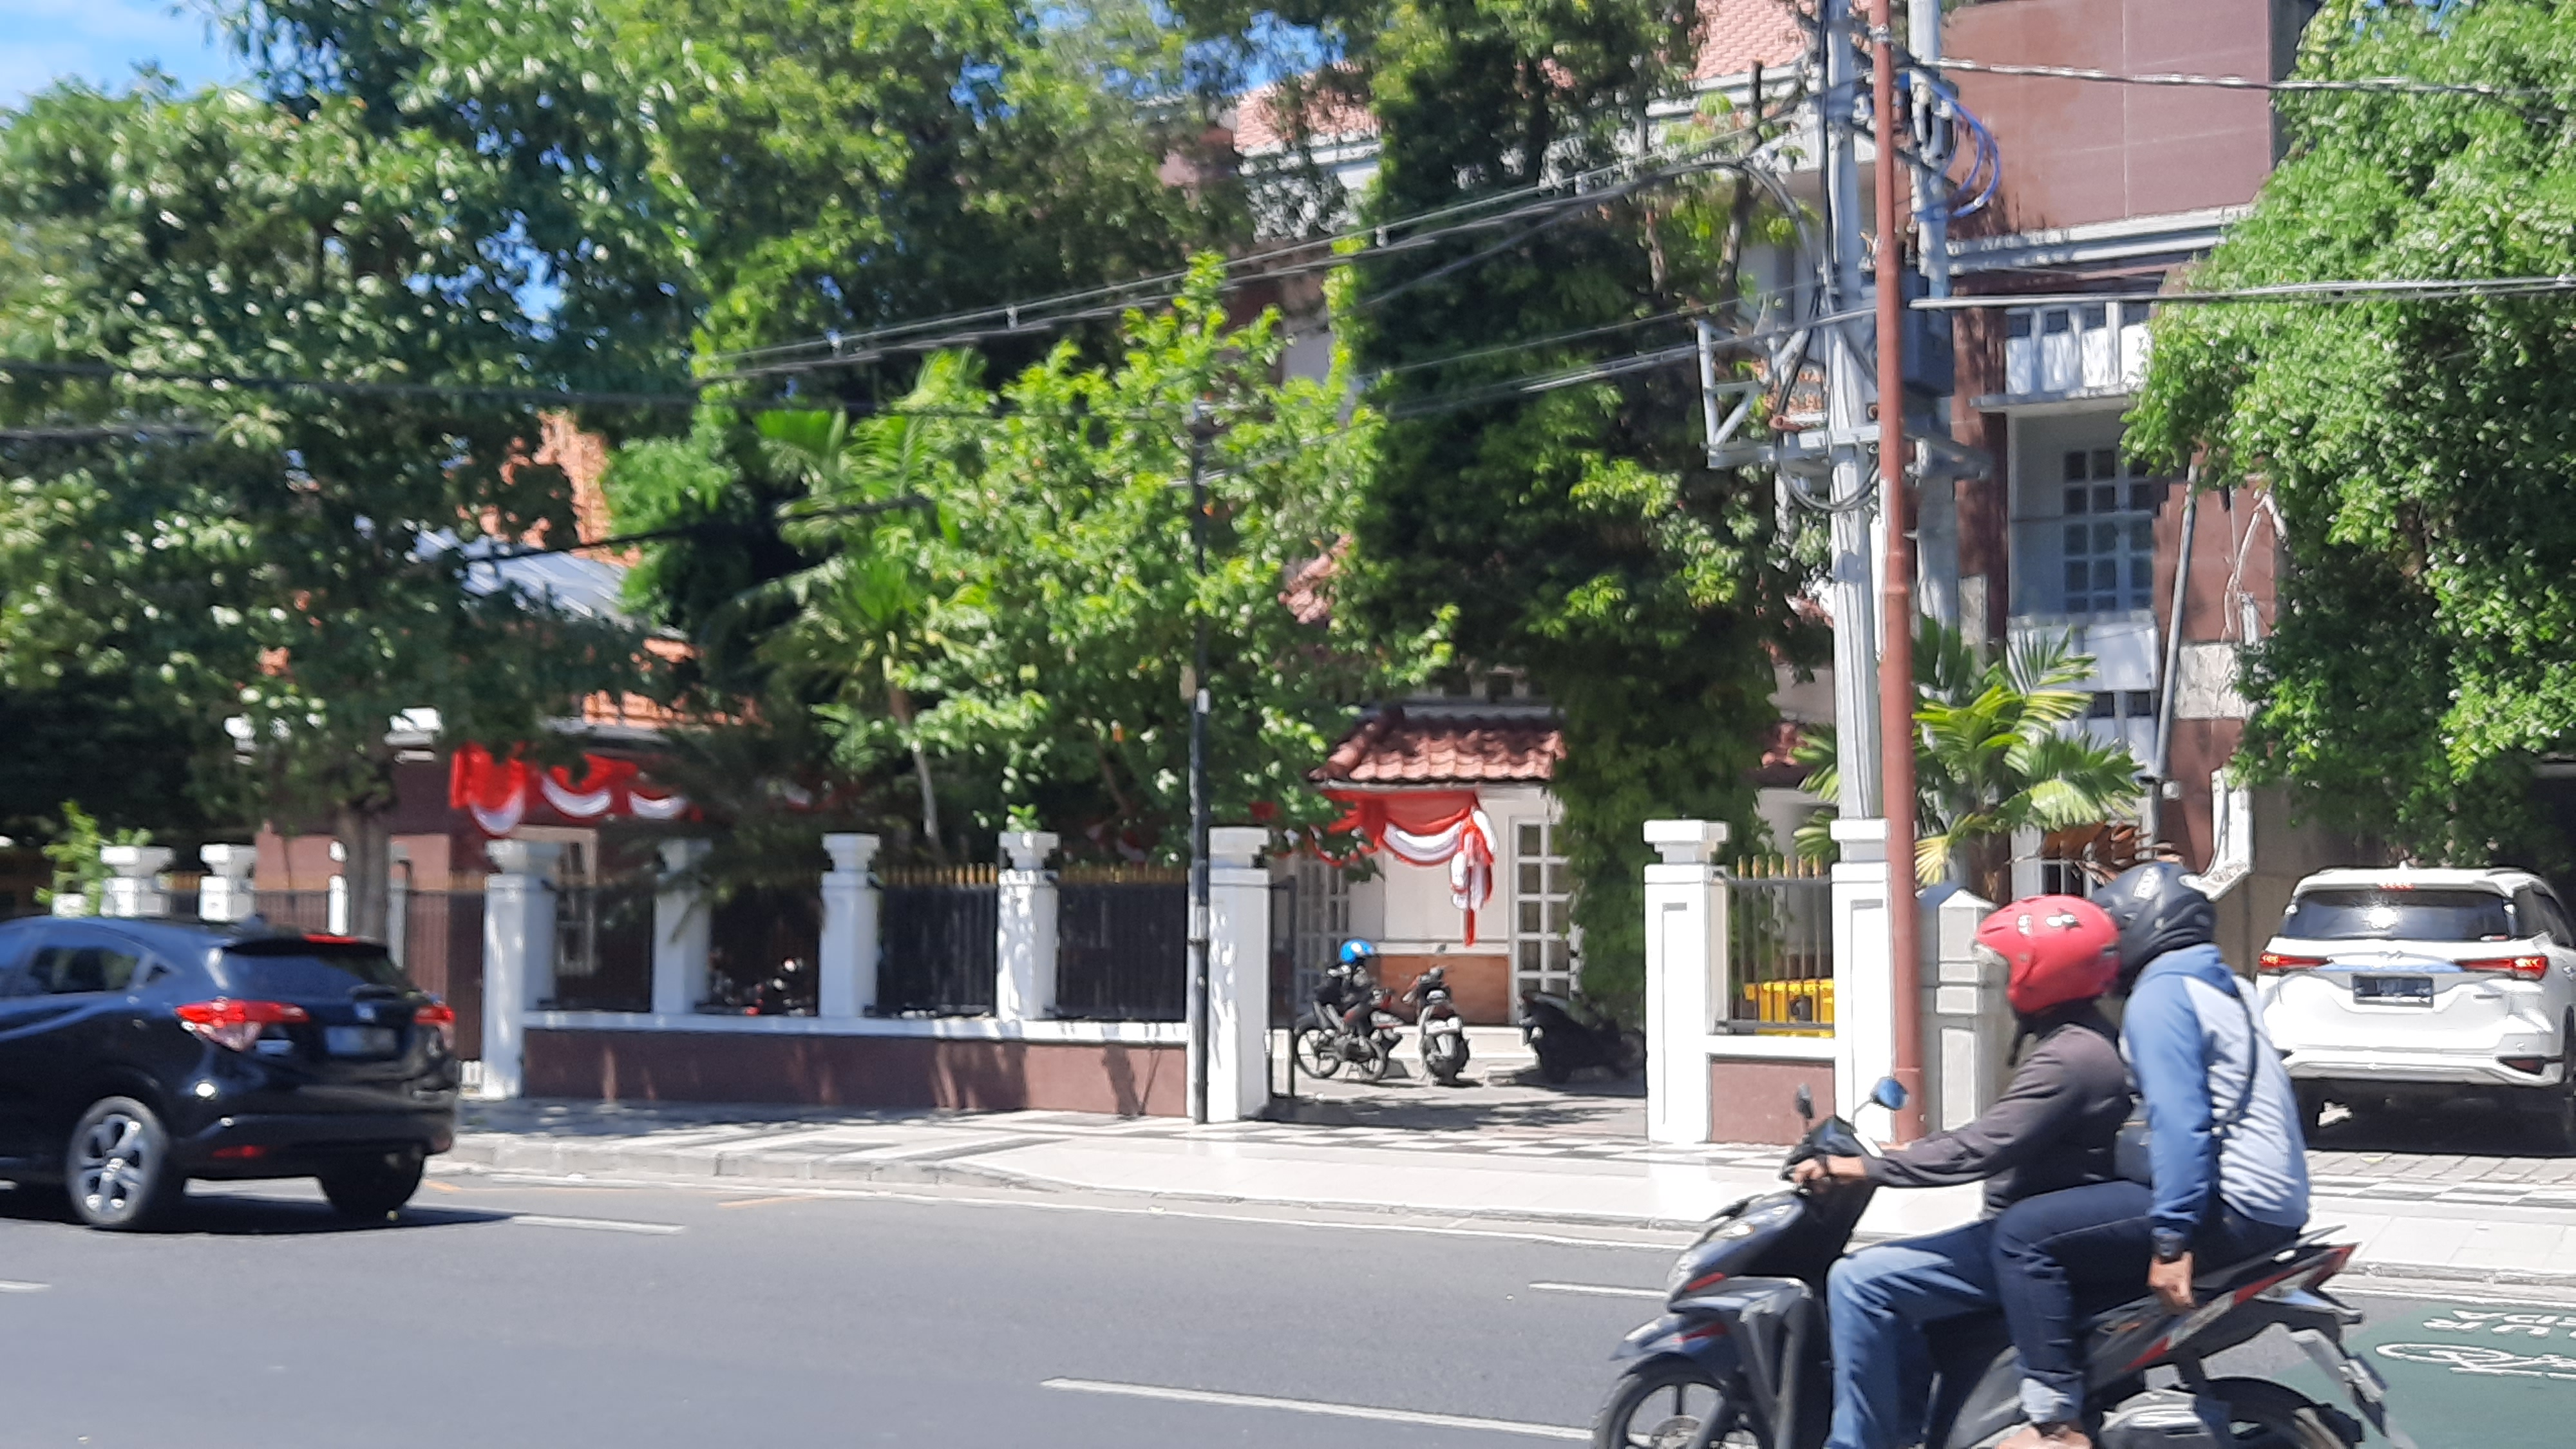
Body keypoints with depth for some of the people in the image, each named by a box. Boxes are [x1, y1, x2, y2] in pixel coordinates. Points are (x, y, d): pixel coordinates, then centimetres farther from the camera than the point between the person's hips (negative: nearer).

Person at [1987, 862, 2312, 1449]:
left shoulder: (2160, 996, -10)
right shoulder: (2228, 987, 19)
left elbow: (2179, 1120, -21)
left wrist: (2171, 1239, -25)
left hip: (2230, 1206, -10)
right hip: (2278, 1204, 10)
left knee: (2024, 1235, -14)